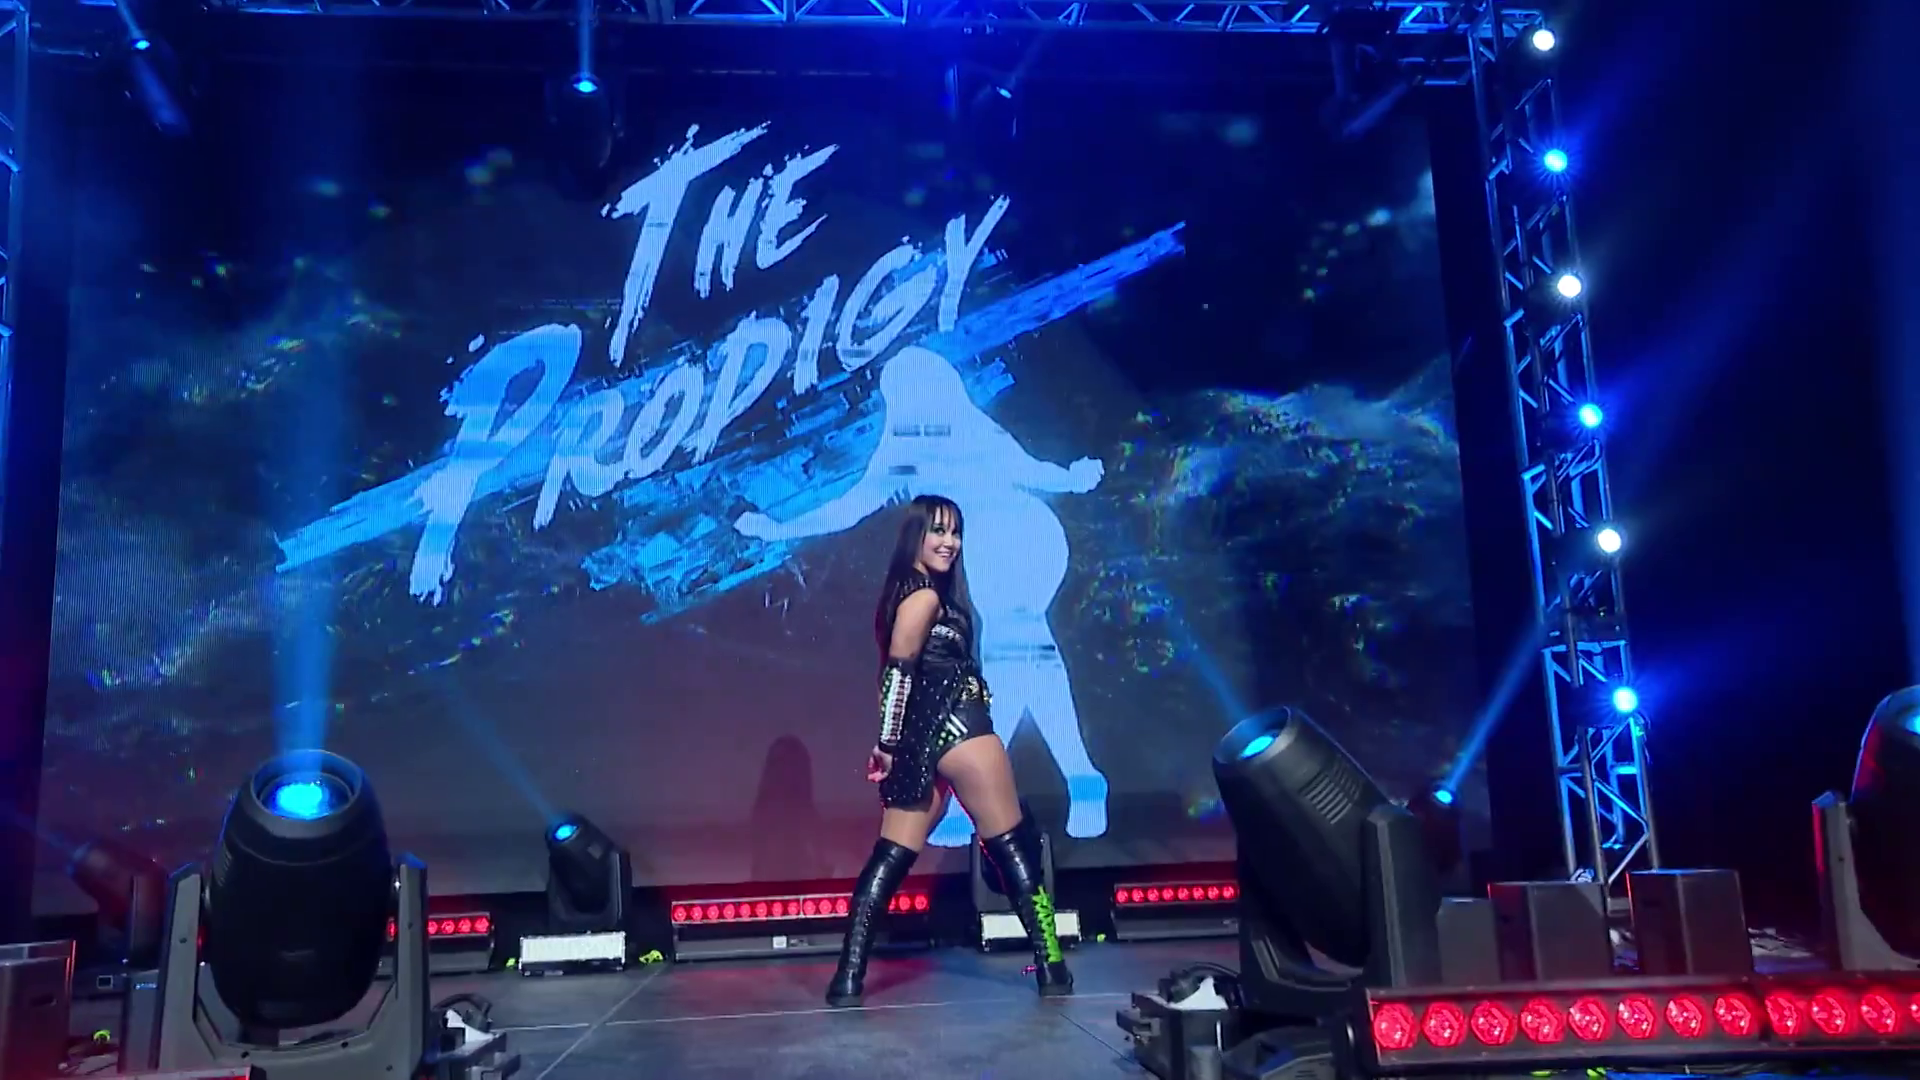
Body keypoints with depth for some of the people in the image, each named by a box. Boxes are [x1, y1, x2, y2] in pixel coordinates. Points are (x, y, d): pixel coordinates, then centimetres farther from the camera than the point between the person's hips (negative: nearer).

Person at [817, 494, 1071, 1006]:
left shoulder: (910, 593, 19)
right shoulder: (925, 597, -10)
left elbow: (903, 675, 15)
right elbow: (898, 670, -17)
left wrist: (893, 744, 12)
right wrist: (889, 743, -17)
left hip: (924, 737, 9)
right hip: (959, 731, -9)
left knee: (891, 856, 5)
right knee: (1015, 846, 1)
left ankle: (848, 977, 0)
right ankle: (1050, 967, 6)